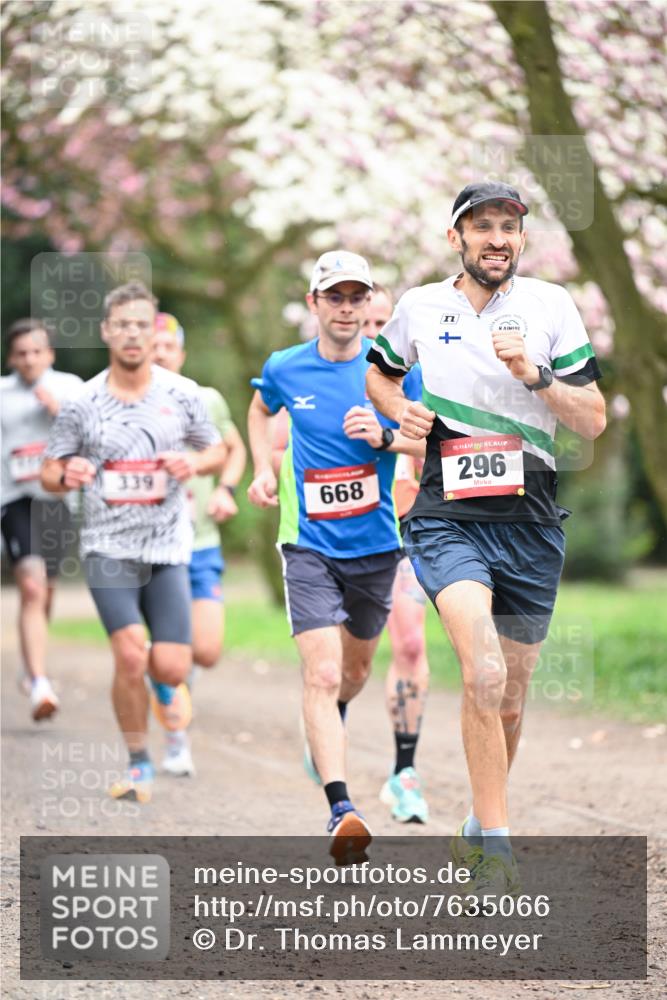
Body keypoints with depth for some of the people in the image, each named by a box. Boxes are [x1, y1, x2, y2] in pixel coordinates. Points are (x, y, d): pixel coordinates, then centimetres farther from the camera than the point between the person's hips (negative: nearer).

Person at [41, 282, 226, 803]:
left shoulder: (182, 394, 2)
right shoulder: (82, 403, -1)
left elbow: (217, 451, 14)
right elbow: (50, 472, 6)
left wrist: (193, 463, -9)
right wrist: (67, 476, -17)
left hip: (168, 549, 1)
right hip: (109, 547, -1)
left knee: (170, 669, -6)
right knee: (131, 655, -19)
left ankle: (172, 683, 34)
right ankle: (139, 763, 0)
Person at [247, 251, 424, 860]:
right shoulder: (286, 369, -1)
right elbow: (261, 410, 22)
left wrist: (385, 437, -21)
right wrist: (264, 469, 9)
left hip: (377, 543, 2)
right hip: (310, 543, -2)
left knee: (355, 669, 20)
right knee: (322, 674, -18)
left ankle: (330, 724, 56)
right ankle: (342, 809, -26)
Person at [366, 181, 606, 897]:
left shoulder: (551, 306, 3)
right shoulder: (420, 307, 4)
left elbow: (593, 422, 1)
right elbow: (378, 376, 24)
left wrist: (536, 374, -14)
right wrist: (403, 412, 3)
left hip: (530, 523, 2)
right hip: (447, 518, -2)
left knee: (509, 697, 10)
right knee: (484, 673, -24)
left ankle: (479, 828, 34)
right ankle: (496, 852, -19)